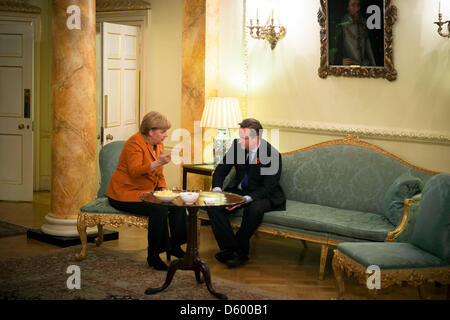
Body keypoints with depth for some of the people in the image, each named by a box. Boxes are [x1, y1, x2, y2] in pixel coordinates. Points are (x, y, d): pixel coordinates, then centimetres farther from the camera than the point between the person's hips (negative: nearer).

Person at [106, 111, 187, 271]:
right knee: (159, 209, -30)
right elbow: (135, 172, -30)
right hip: (125, 194, -9)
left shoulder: (158, 145, 11)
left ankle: (175, 246, 1)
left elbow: (159, 175, 19)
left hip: (148, 191, 9)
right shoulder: (135, 143, -17)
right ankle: (153, 256, -19)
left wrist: (163, 189, -1)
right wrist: (158, 162, -41)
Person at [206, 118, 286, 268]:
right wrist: (217, 189, -19)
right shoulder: (237, 145, -7)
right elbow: (221, 169, 1)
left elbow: (268, 187, -21)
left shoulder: (272, 155, -22)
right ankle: (229, 248, -17)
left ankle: (241, 251, -17)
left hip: (263, 194, -5)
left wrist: (245, 199, -35)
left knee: (254, 209, -37)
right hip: (239, 189, 5)